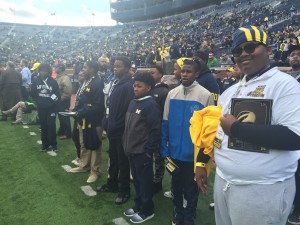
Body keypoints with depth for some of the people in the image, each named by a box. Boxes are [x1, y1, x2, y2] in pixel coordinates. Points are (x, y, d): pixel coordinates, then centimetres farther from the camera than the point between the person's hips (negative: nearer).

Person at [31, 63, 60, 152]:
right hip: (41, 108, 3)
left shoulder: (53, 81, -7)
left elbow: (58, 94, -5)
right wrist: (38, 102, 0)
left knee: (51, 125, -2)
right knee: (43, 126, 10)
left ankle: (53, 144, 12)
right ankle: (45, 144, 22)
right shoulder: (36, 81, 0)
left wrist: (55, 98, -21)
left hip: (51, 108, -3)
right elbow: (33, 93, 8)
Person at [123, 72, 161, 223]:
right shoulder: (133, 102, 8)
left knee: (145, 181, 7)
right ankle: (138, 206, 36)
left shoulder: (151, 105, -16)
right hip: (132, 150, 8)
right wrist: (126, 144, 13)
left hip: (143, 152, -8)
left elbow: (155, 130, -19)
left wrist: (148, 150, -16)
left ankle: (147, 210, 24)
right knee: (136, 179, 20)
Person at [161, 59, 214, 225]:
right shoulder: (172, 93, 0)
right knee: (176, 184, 20)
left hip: (193, 153, -3)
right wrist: (164, 149, -1)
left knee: (191, 187, 14)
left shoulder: (205, 95, -10)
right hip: (174, 151, 3)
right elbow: (165, 123, 1)